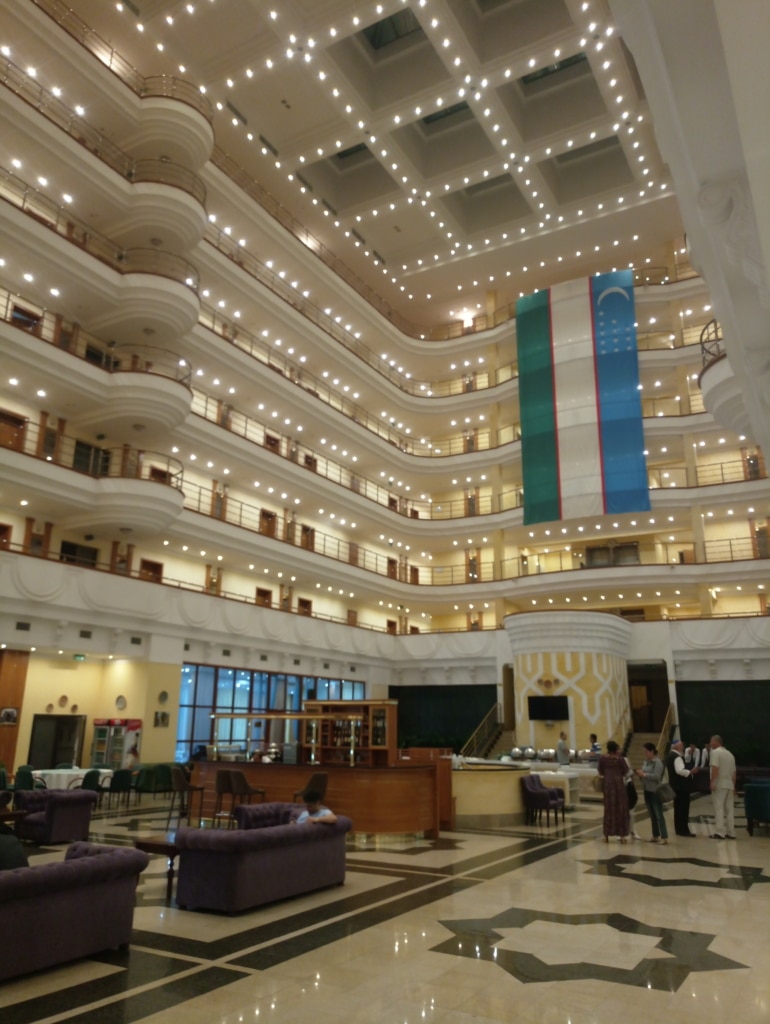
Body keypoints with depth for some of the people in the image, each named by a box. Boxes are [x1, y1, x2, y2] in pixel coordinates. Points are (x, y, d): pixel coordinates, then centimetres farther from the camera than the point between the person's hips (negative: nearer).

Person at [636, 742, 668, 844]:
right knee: (652, 815, 14)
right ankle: (655, 836, 23)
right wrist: (640, 774, -5)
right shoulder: (646, 762, 10)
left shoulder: (658, 762, -14)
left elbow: (657, 776, -23)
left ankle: (664, 838, -2)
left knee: (659, 815, -5)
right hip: (647, 791, 8)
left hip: (655, 792, -8)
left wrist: (644, 774, -22)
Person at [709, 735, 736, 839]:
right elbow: (733, 772, 19)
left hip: (719, 784, -7)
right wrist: (733, 786, 24)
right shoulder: (730, 754, 18)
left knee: (719, 808, -8)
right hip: (729, 784, 7)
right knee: (729, 809, 10)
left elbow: (715, 768, -18)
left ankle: (719, 832, -11)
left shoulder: (715, 752, -6)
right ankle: (731, 832, 11)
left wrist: (712, 782, -19)